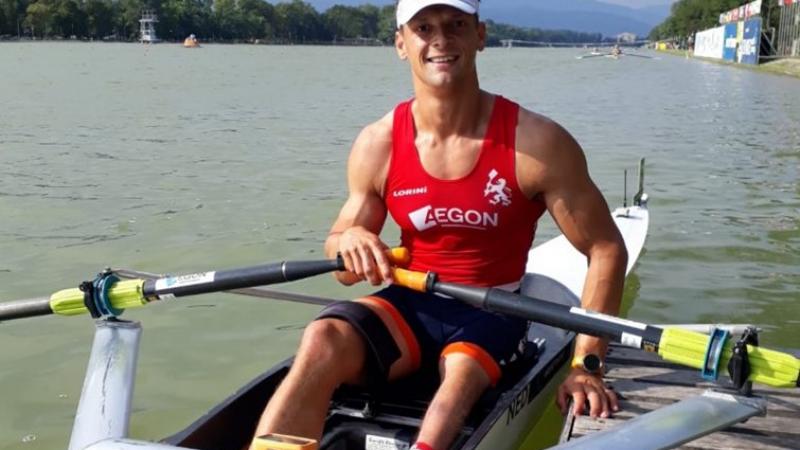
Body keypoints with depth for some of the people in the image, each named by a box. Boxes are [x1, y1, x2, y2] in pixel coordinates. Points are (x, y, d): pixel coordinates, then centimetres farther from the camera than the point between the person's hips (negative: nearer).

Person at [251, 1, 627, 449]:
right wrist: (349, 241, -21)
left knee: (460, 378, -34)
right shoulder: (377, 145, -5)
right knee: (323, 339, -28)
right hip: (410, 304, 2)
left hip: (492, 312, -1)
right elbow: (344, 271, 5)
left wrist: (585, 363, -15)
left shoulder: (537, 143, -13)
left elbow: (606, 249, -7)